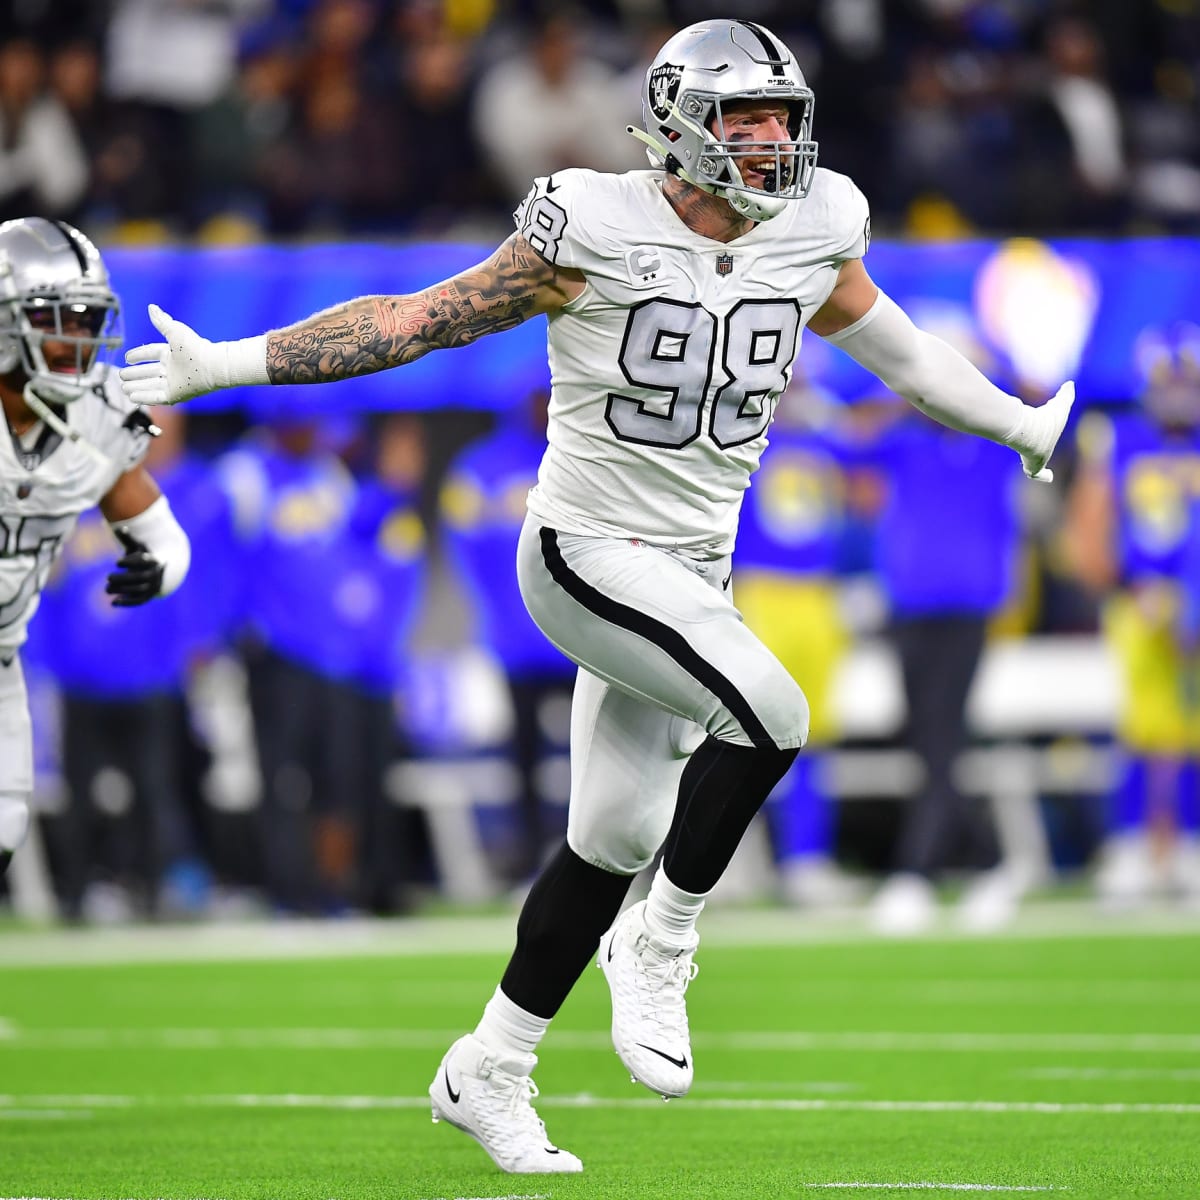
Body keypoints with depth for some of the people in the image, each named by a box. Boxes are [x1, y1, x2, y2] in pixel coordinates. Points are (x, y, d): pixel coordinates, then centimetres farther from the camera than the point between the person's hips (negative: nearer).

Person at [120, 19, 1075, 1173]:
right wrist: (226, 365, -13)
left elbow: (886, 342, 20)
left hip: (693, 574, 6)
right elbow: (421, 320, -11)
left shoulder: (810, 232, 0)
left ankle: (487, 1074, 25)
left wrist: (1023, 426, 30)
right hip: (587, 552, -6)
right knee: (767, 715, -26)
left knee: (613, 838, 9)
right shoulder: (597, 234, -17)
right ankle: (658, 950, -5)